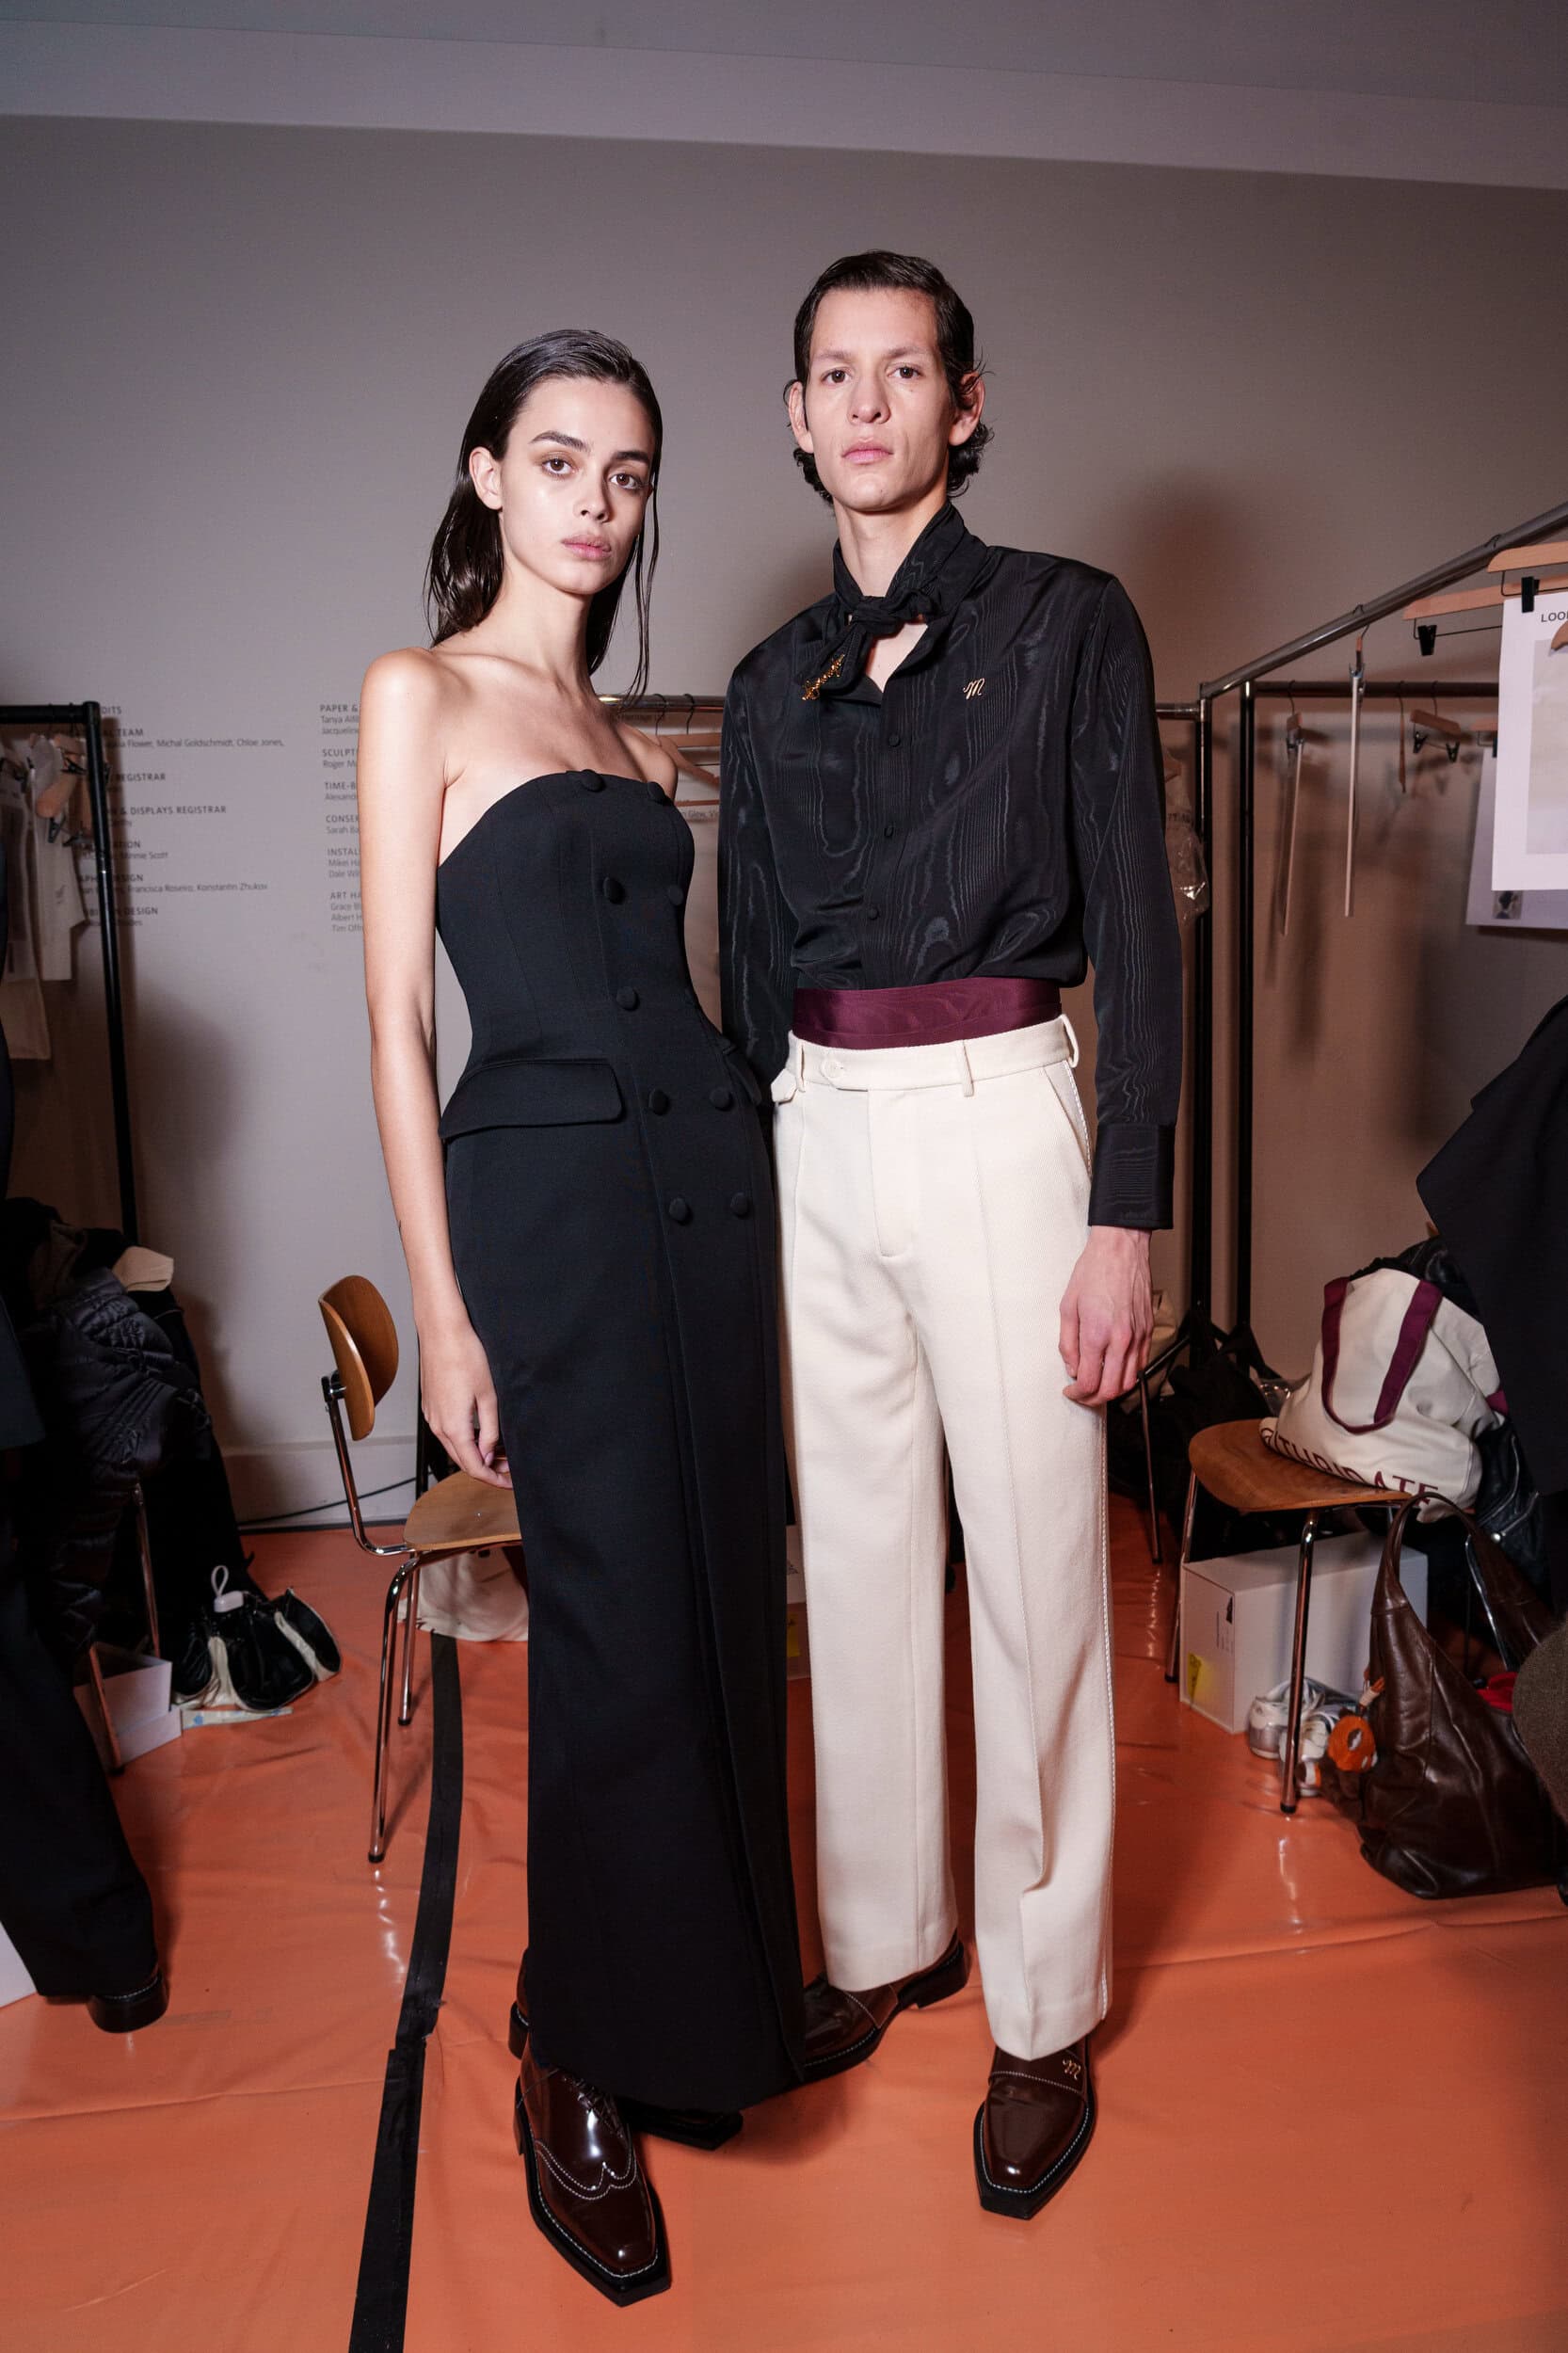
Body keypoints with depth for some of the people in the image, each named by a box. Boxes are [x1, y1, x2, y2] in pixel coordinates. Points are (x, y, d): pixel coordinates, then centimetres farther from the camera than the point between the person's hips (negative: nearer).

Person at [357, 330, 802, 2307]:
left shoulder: (634, 737, 17)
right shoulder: (421, 696, -1)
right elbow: (397, 1019, -6)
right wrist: (441, 1309, -11)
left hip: (708, 1179, 6)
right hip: (550, 1193, -6)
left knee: (720, 1608, 11)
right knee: (622, 1634, -2)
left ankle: (688, 2010, 33)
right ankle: (581, 2071, 22)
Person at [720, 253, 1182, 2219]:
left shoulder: (1066, 622, 1)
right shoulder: (773, 684, 14)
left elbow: (1133, 921, -4)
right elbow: (754, 959, 15)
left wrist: (1126, 1213, -11)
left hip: (995, 1124, -4)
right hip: (815, 1138, 5)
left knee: (1033, 1577, 3)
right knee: (856, 1557, 13)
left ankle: (1042, 2015, 22)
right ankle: (885, 1939, 32)